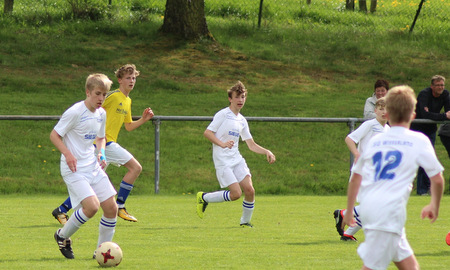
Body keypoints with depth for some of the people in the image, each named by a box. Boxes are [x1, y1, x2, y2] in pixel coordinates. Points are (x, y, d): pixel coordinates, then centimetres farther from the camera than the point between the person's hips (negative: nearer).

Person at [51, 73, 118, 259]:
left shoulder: (101, 114, 8)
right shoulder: (75, 112, -15)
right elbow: (54, 135, -10)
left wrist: (101, 153, 5)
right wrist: (68, 154, -24)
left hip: (93, 167, 8)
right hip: (74, 169, -8)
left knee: (111, 208, 0)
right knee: (92, 206, -22)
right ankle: (63, 236, 3)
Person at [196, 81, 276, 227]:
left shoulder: (242, 121, 16)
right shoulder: (223, 114, -5)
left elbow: (251, 144, 18)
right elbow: (207, 132, -10)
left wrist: (267, 152, 3)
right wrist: (222, 144, -24)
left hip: (237, 159, 6)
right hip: (222, 161, -6)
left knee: (250, 190, -9)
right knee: (236, 194, -15)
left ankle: (245, 222, 10)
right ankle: (204, 197, 6)